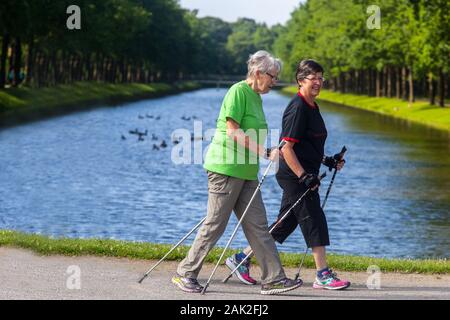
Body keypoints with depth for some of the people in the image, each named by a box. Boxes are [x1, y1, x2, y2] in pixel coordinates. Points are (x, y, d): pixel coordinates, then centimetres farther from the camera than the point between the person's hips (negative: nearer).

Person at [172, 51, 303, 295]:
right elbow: (233, 131, -19)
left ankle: (273, 278, 4)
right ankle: (185, 274, 6)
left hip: (246, 173, 9)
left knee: (257, 226, 5)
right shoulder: (238, 91, -11)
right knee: (215, 224, -4)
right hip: (226, 167, -9)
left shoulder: (255, 97, 17)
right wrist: (264, 152, -21)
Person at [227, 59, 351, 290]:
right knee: (314, 221, -6)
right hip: (295, 176, -10)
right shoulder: (298, 108, -15)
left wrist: (327, 160, 16)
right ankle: (323, 275, 0)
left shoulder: (312, 107, 15)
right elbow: (286, 147, -20)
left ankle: (241, 259, 18)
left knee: (285, 223, 12)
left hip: (302, 175, 10)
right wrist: (304, 176, -22)